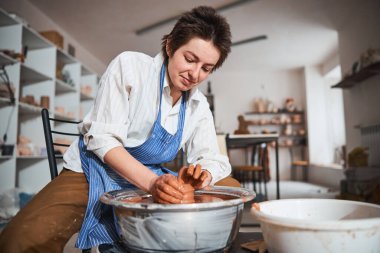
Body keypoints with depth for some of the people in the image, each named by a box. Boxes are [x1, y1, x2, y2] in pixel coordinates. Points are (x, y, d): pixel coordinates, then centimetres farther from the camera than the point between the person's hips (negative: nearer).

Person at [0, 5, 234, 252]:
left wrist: (202, 174, -25)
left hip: (149, 180, 5)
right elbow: (103, 138, -19)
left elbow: (212, 158, 0)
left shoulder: (199, 105, 3)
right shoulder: (129, 65, -12)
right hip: (95, 174, -4)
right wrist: (152, 182, -32)